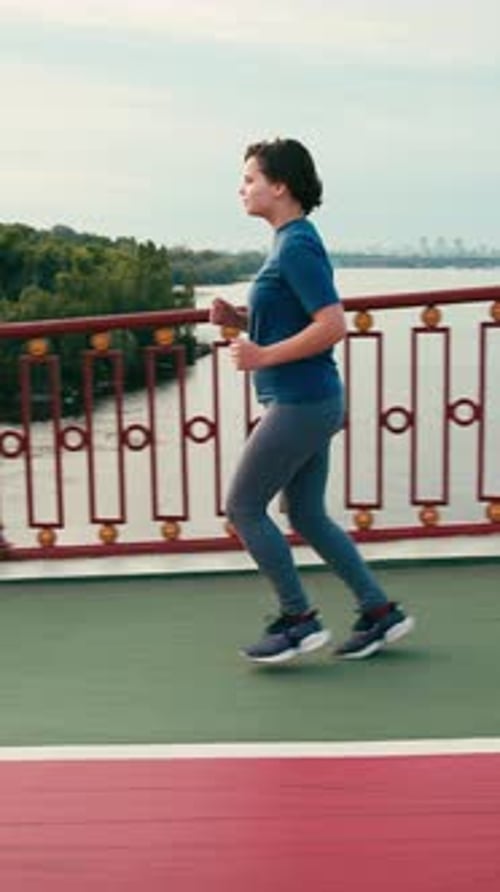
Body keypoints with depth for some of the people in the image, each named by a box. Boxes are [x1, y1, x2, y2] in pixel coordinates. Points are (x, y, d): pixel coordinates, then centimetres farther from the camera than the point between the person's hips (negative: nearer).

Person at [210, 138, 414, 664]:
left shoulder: (297, 247, -16)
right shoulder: (291, 243, 16)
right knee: (307, 516, 15)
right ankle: (379, 612, 20)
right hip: (309, 401, 10)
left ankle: (298, 620, 7)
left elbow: (332, 326, -24)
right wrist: (239, 319, 9)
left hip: (299, 403, -10)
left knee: (243, 508, -1)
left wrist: (263, 357, -20)